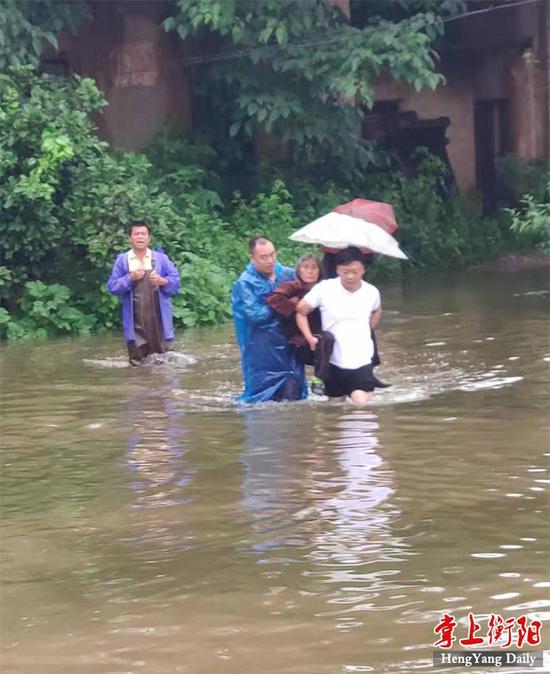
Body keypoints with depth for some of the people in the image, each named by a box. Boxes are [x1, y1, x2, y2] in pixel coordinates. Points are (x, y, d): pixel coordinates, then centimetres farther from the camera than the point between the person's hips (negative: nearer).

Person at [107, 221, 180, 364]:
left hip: (158, 317, 1)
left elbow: (175, 281, 6)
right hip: (135, 319, 0)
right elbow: (112, 286, 1)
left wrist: (162, 281, -13)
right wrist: (130, 278, -13)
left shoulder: (161, 258, 5)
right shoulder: (122, 260, 3)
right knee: (137, 361, 3)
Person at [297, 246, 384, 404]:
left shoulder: (371, 292, -2)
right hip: (334, 362, 0)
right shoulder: (324, 289, -10)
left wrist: (369, 329, 10)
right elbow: (301, 310, 0)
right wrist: (310, 338, -7)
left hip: (362, 362, 0)